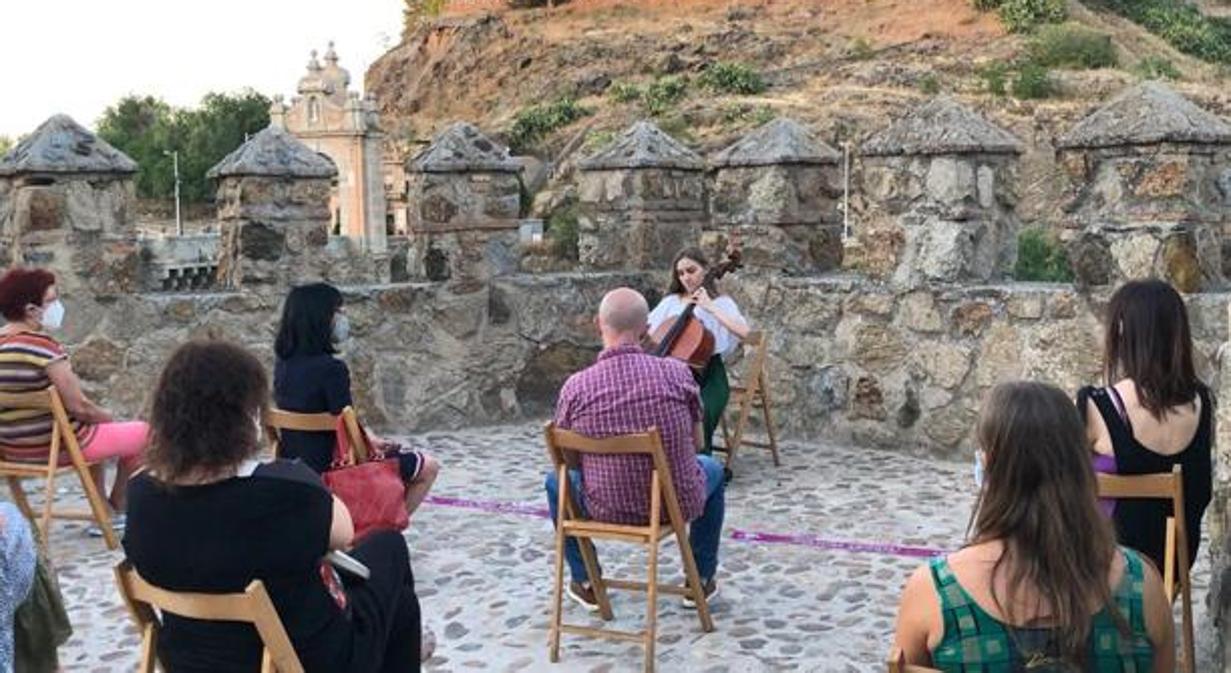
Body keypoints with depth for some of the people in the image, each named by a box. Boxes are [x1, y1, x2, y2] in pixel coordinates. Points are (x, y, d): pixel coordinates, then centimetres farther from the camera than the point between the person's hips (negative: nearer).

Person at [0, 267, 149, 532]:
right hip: (54, 446, -9)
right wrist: (111, 419, -1)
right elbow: (78, 406, -22)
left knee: (94, 426, 35)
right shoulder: (43, 345, -23)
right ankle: (115, 510, 29)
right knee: (142, 431, 11)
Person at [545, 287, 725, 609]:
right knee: (712, 470, 34)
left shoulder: (576, 386, -15)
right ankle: (702, 580, 38)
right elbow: (695, 443, 1)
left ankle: (586, 584, 36)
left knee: (557, 480, 31)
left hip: (606, 509, 0)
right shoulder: (676, 372, -14)